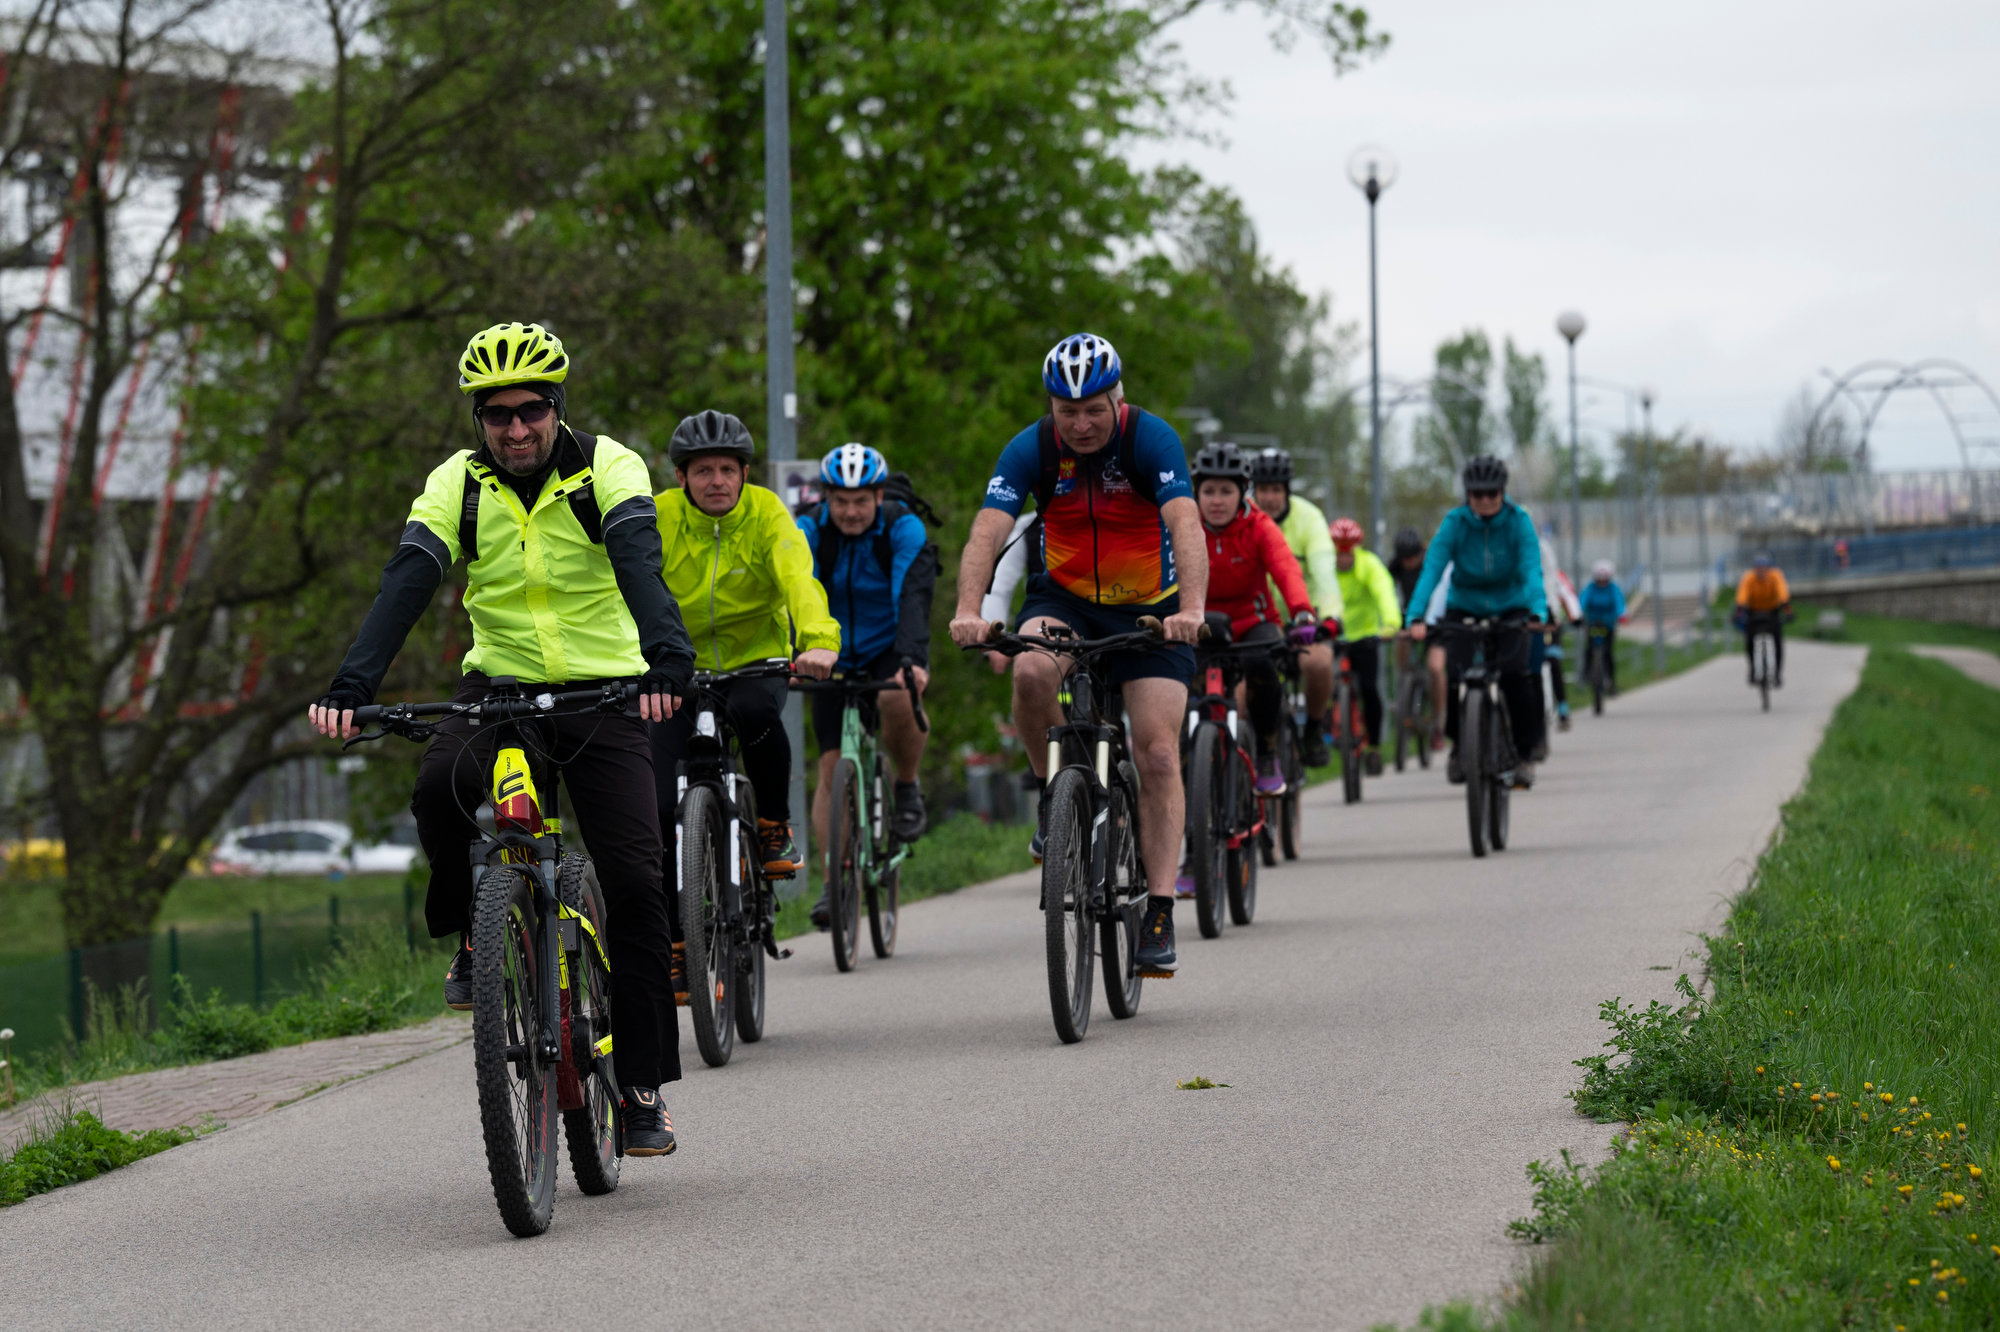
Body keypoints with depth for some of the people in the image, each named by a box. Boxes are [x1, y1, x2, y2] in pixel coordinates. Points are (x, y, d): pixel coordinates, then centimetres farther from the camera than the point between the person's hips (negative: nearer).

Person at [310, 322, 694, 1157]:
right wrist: (351, 688, -36)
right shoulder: (458, 484, -7)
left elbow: (640, 565, -29)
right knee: (441, 787, -32)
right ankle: (475, 938, -5)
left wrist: (668, 661, -48)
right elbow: (406, 584, -20)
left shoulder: (607, 468, -12)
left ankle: (644, 1086, -4)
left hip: (601, 689, -1)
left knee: (634, 879, -13)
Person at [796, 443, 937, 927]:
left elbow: (912, 597, -33)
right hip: (835, 656, 2)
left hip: (890, 650, -2)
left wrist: (914, 660, -50)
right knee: (831, 767, -9)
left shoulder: (904, 529, -19)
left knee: (898, 701, -35)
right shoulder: (809, 532, -15)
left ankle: (907, 788, -8)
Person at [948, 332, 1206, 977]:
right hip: (1064, 596, 1)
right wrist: (969, 611, -44)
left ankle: (1159, 918, -10)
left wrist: (1190, 609, -51)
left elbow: (1186, 527, -34)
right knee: (1031, 670, -33)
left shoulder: (1151, 440, -21)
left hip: (1148, 605, -1)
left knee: (1158, 754, -12)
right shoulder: (1031, 449, -15)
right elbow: (986, 533, -26)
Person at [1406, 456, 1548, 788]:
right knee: (1455, 675, -21)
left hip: (1510, 608, 0)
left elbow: (1532, 571, -25)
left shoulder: (1518, 521, -16)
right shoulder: (1455, 523, -16)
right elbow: (1432, 568, -25)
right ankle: (1458, 743, 9)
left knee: (1514, 673, -24)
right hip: (1464, 608, 0)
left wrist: (1539, 613, -43)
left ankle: (1525, 752, -5)